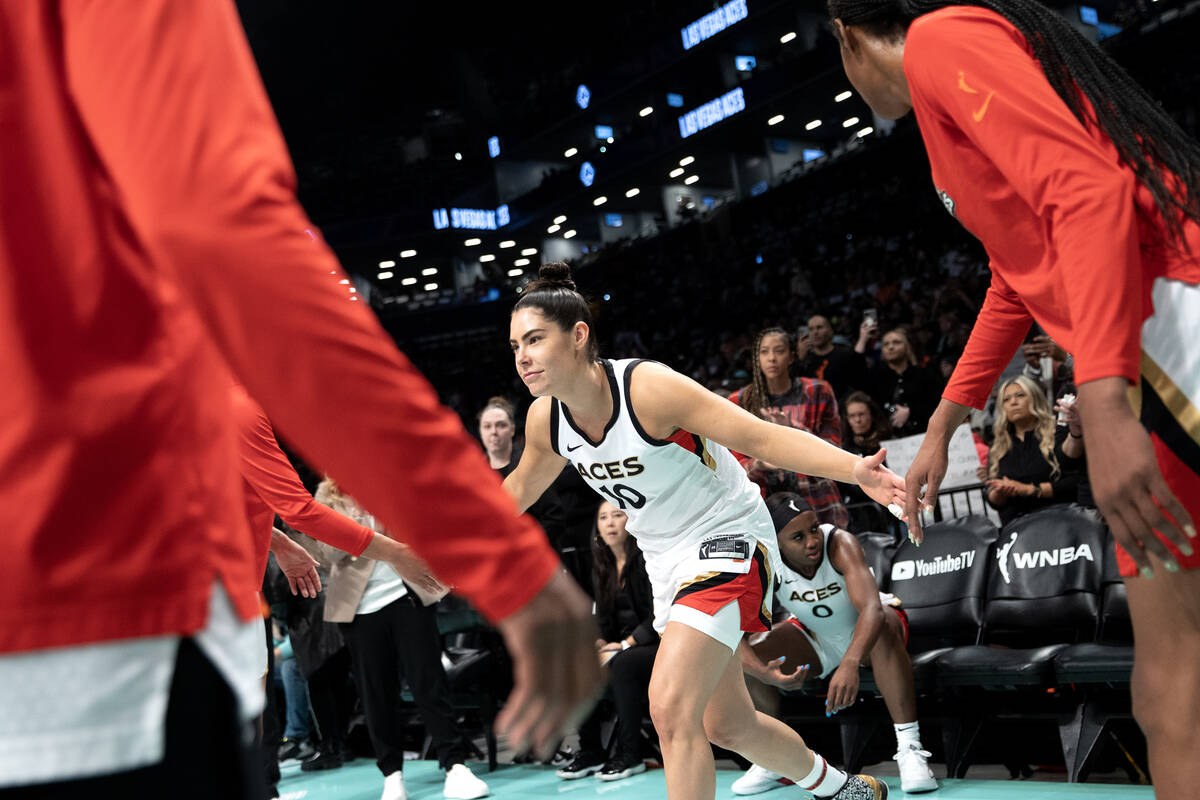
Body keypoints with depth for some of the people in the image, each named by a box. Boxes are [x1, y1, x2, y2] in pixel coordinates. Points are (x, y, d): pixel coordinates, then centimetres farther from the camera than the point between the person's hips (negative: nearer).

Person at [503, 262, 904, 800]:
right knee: (728, 725, 16)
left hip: (727, 538, -7)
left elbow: (762, 438, -27)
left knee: (671, 709, -24)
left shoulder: (648, 387, -25)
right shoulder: (545, 418, -6)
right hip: (666, 560, 8)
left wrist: (854, 468, -41)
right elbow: (519, 489, 15)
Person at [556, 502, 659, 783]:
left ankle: (630, 755, -24)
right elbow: (604, 616, 13)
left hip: (657, 644, -7)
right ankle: (590, 751, -12)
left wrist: (626, 643, -19)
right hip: (622, 644, 7)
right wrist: (600, 643, -7)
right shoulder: (604, 567, 12)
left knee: (621, 664, -34)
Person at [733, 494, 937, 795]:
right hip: (814, 639, 3)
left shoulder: (840, 544, -33)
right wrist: (765, 674, -51)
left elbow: (872, 608, -48)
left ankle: (910, 748, -33)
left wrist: (851, 664, -66)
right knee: (743, 659, -19)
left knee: (884, 626, -38)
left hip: (865, 631, -3)